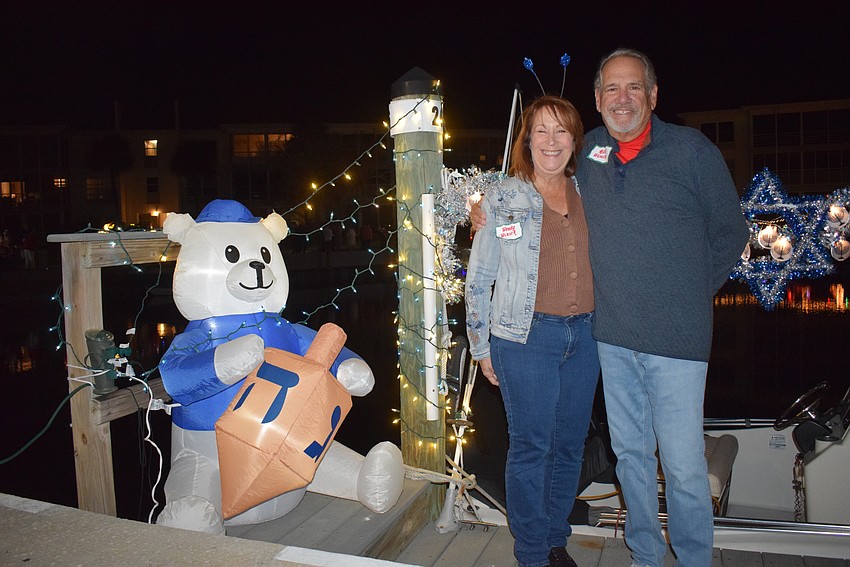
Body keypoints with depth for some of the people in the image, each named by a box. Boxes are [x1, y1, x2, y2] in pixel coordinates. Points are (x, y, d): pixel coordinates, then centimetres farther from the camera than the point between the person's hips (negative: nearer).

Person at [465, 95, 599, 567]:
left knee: (570, 445, 13)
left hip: (584, 337, 4)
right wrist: (482, 346, -1)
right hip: (526, 338, -4)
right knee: (530, 447, 1)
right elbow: (478, 279, 0)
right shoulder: (503, 198, -1)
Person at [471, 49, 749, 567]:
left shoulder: (693, 150, -3)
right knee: (630, 453, 16)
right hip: (612, 335, 4)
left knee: (683, 465, 1)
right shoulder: (587, 151, 7)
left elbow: (731, 233, 5)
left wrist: (690, 292, 3)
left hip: (676, 337, -3)